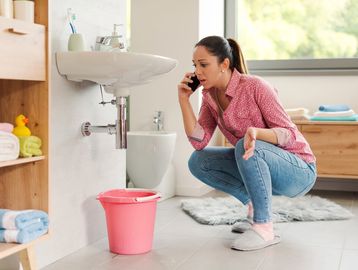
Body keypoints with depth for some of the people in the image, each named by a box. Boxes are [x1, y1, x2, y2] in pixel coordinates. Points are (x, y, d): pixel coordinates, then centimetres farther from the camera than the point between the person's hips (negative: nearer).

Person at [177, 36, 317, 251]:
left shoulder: (255, 86, -21)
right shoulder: (210, 96, -1)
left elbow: (289, 134, -23)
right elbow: (199, 142, -10)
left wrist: (256, 132, -42)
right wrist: (184, 99, -15)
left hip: (299, 171, -7)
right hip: (261, 166, 7)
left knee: (245, 147, -34)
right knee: (198, 161, -6)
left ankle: (264, 227, -22)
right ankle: (255, 205, 5)